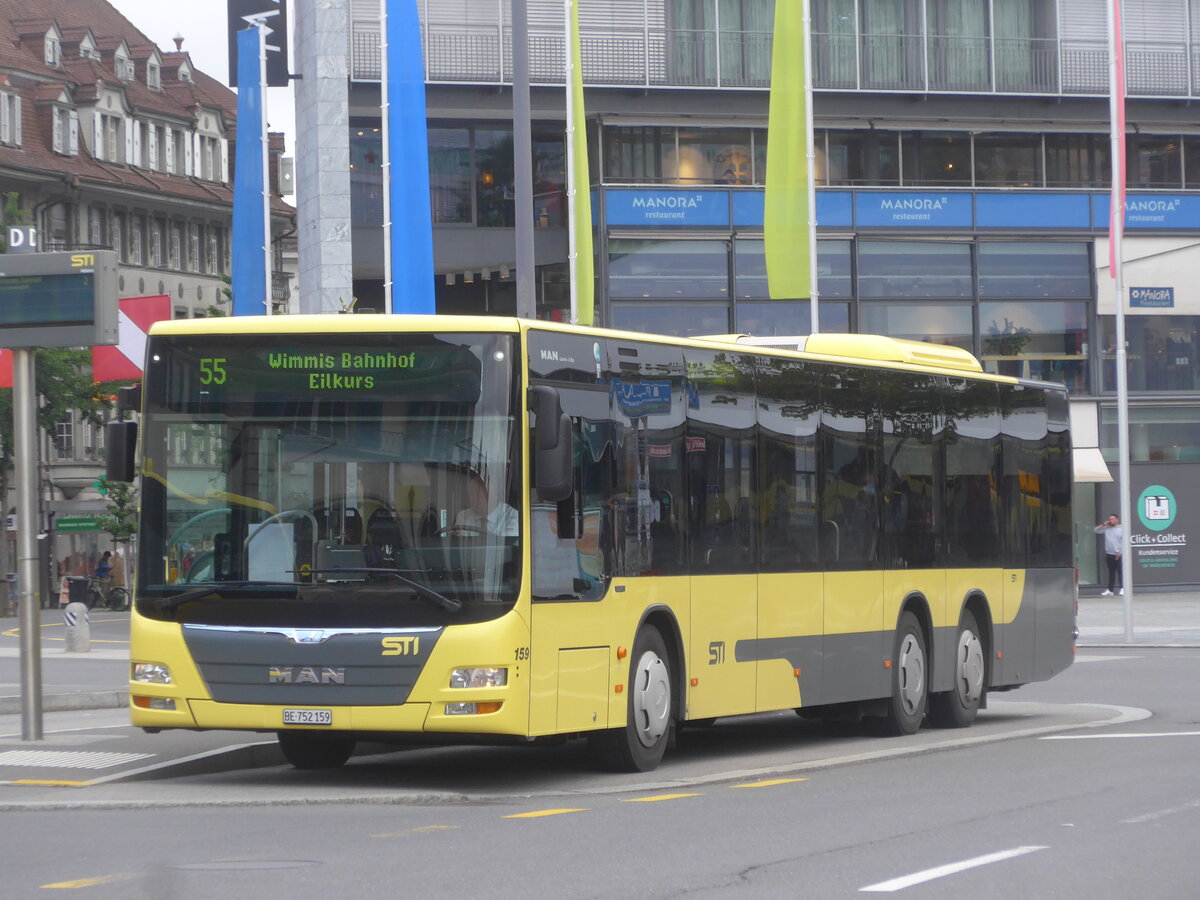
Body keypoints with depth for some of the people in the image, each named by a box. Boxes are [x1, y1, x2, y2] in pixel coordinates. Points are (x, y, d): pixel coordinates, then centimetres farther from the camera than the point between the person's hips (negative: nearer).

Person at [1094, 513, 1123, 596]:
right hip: (1109, 554, 5)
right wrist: (1103, 524, -2)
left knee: (1120, 572, -6)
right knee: (1111, 573, 9)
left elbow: (1124, 541, -8)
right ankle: (1109, 590, 11)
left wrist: (1120, 552, -16)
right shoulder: (1106, 529, 10)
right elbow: (1096, 530, 10)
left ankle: (1122, 589, -3)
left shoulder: (1121, 529, -3)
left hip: (1119, 555, -5)